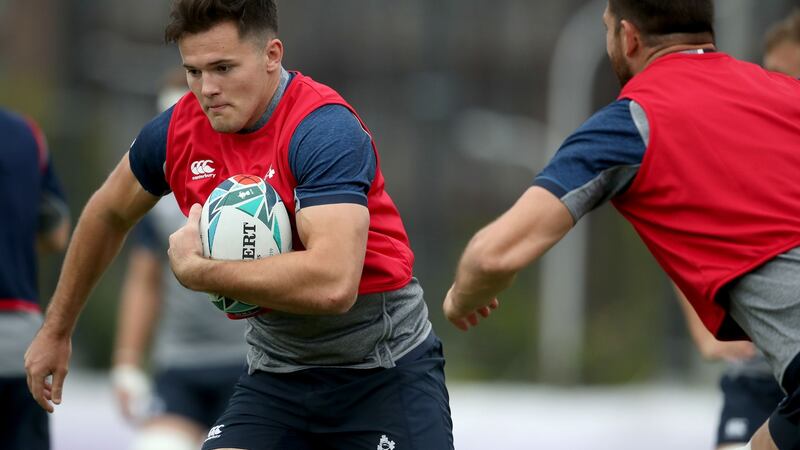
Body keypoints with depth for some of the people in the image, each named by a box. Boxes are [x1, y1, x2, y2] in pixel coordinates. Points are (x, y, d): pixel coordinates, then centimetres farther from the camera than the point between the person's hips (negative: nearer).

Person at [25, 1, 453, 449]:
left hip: (384, 367, -5)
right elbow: (108, 214, 20)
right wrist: (56, 329, 26)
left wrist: (195, 270, -24)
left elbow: (332, 284, -37)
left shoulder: (325, 131, -23)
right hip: (277, 374, 5)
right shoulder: (177, 130, -3)